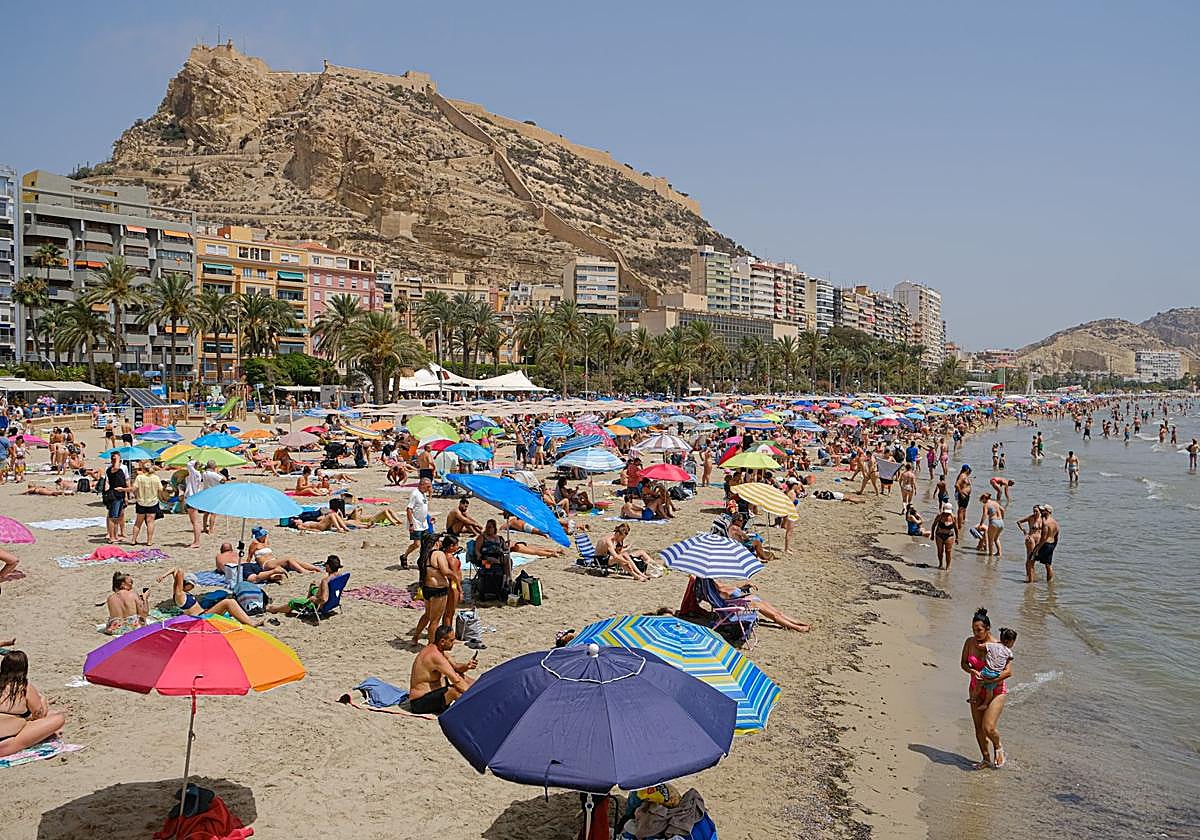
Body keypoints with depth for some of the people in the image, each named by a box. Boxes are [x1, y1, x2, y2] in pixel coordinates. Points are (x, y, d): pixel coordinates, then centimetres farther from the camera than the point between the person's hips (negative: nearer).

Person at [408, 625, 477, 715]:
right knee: (455, 690, -32)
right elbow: (456, 681, -27)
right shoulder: (435, 655, -25)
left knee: (461, 675, 13)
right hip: (420, 703, -11)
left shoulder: (434, 648, 5)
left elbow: (456, 667, 12)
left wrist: (466, 666, -8)